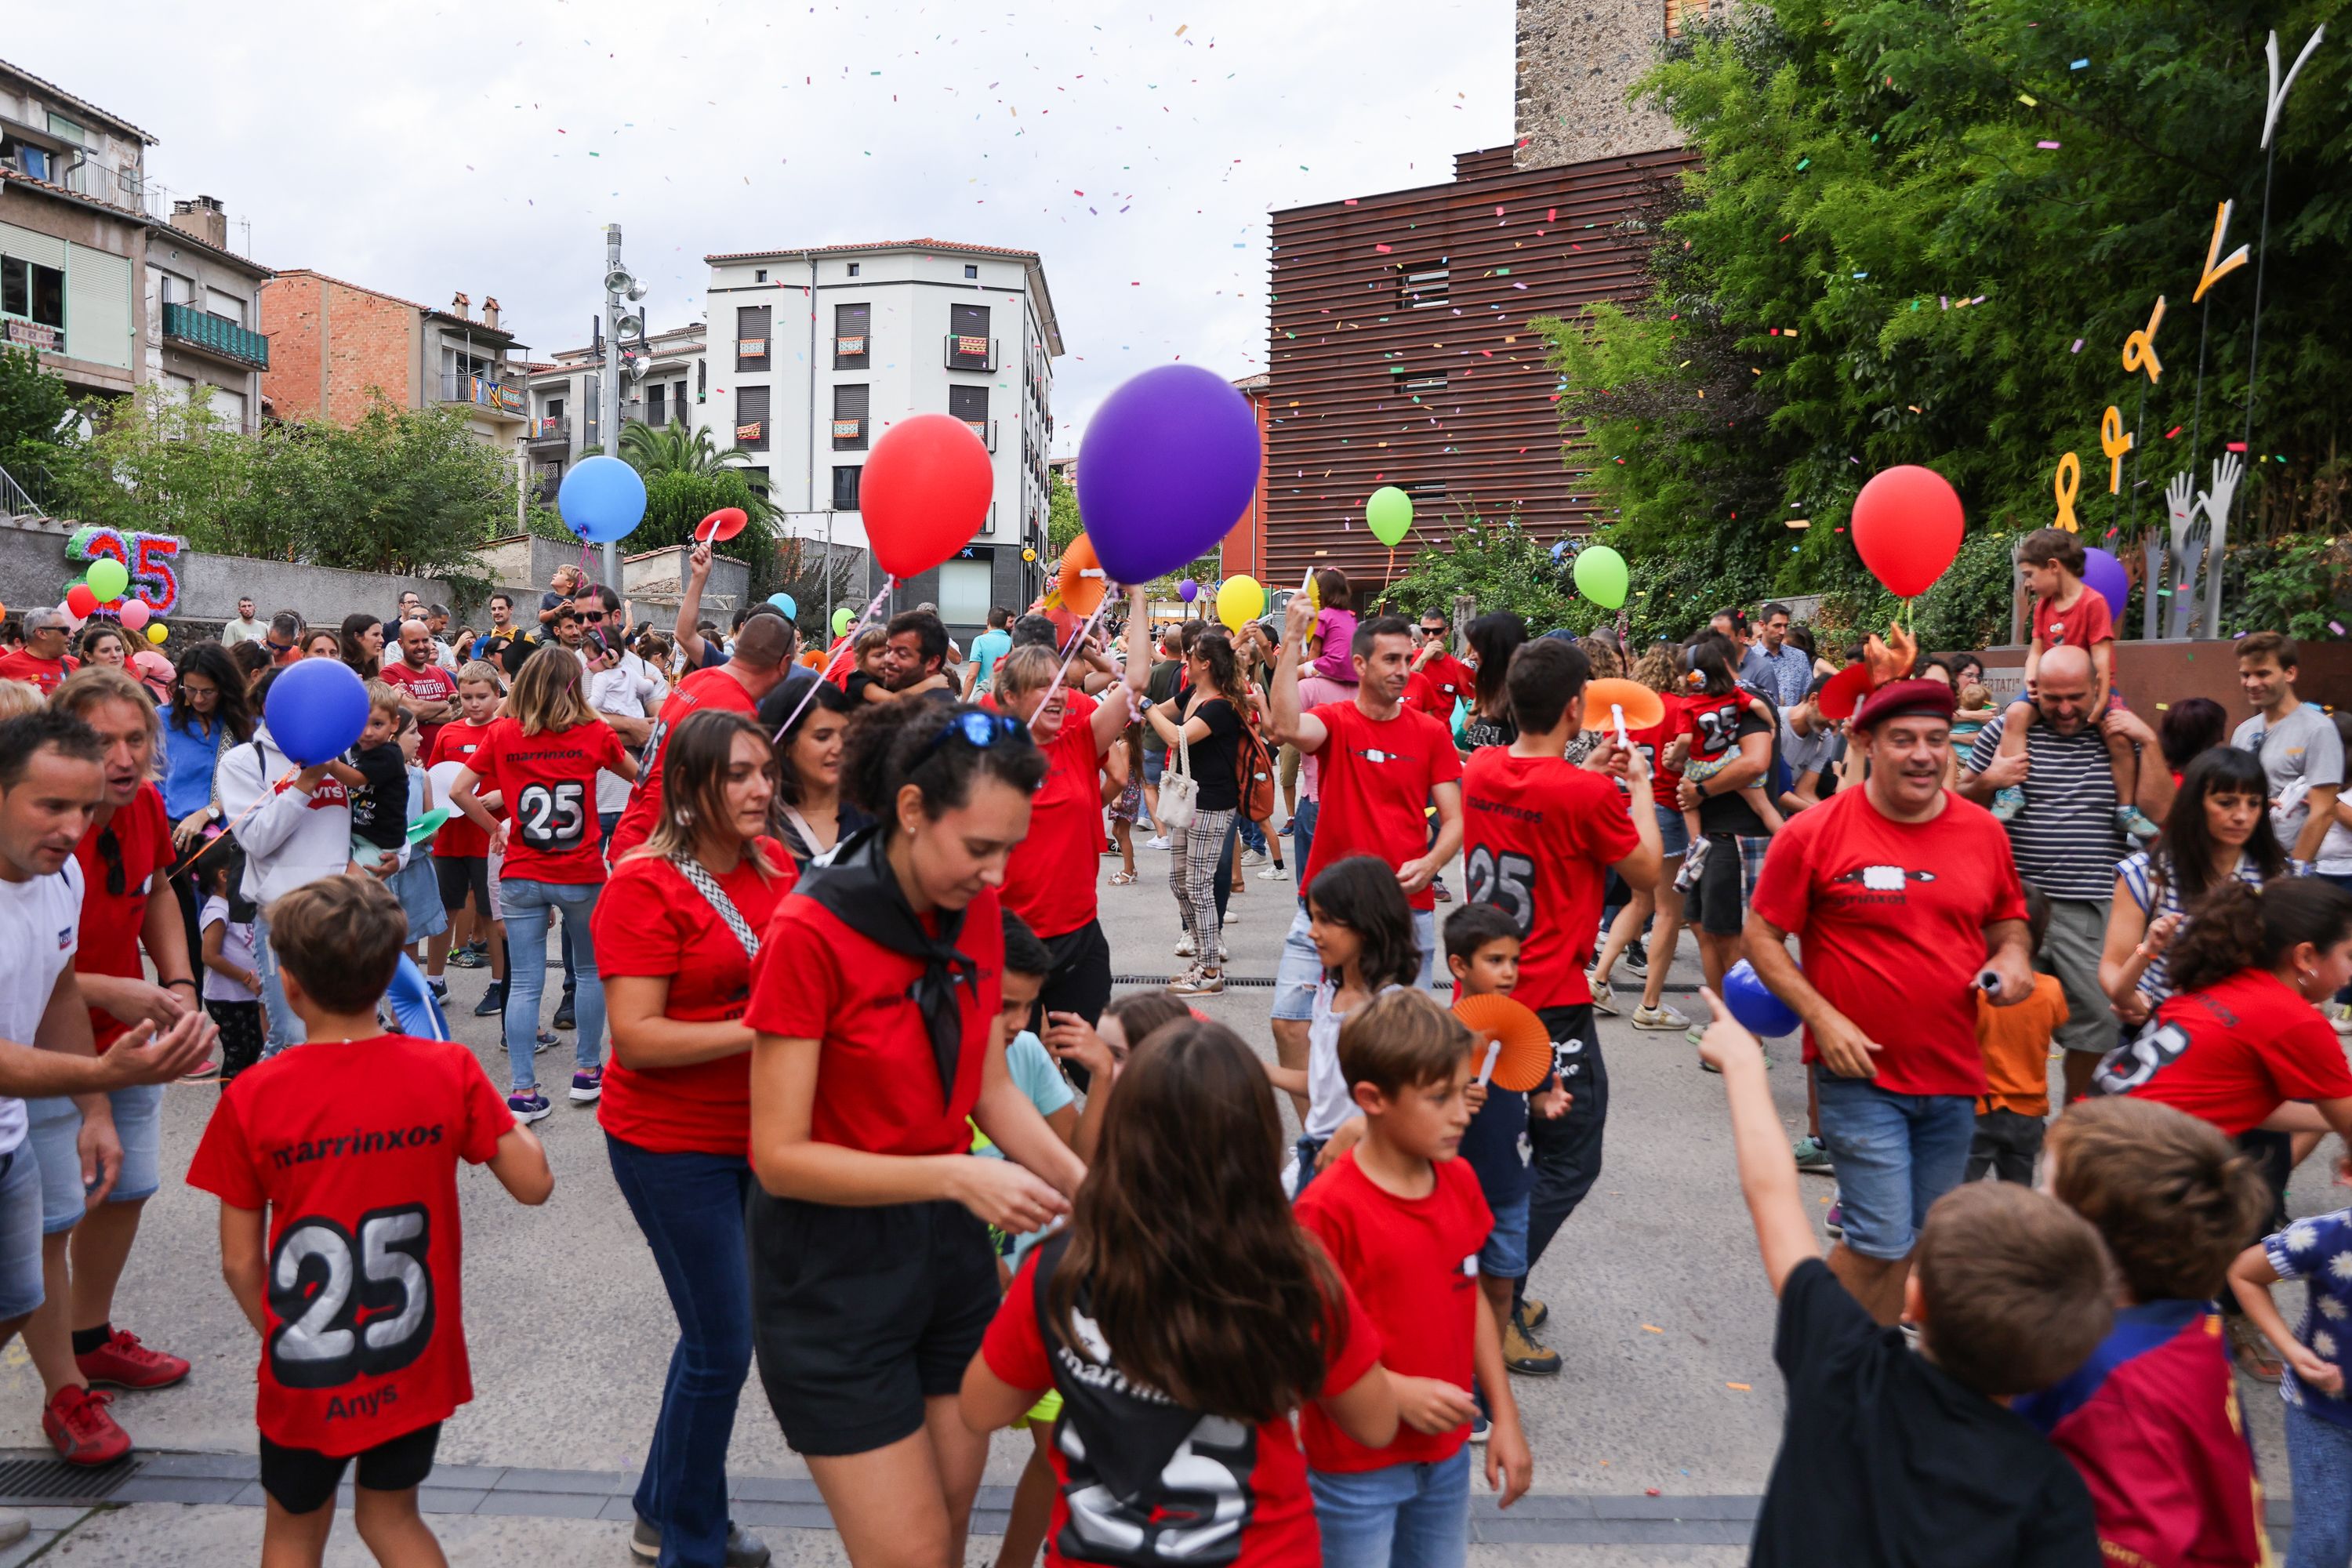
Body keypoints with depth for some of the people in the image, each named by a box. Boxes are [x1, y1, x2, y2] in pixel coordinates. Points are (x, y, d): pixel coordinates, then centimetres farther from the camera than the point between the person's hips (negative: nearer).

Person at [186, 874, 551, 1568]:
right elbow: (534, 1183, -9)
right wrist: (489, 1110, 6)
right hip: (417, 1364, 1)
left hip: (305, 1376, -1)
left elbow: (240, 1260, -8)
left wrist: (277, 1333, 10)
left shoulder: (253, 1096, -15)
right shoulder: (448, 1070, -14)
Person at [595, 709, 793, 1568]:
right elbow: (636, 1037, -22)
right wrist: (759, 1031, -27)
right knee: (723, 1344, 1)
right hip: (673, 1142, -7)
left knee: (724, 1329, 19)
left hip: (757, 1128, 7)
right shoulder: (644, 886, -17)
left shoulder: (774, 863, 1)